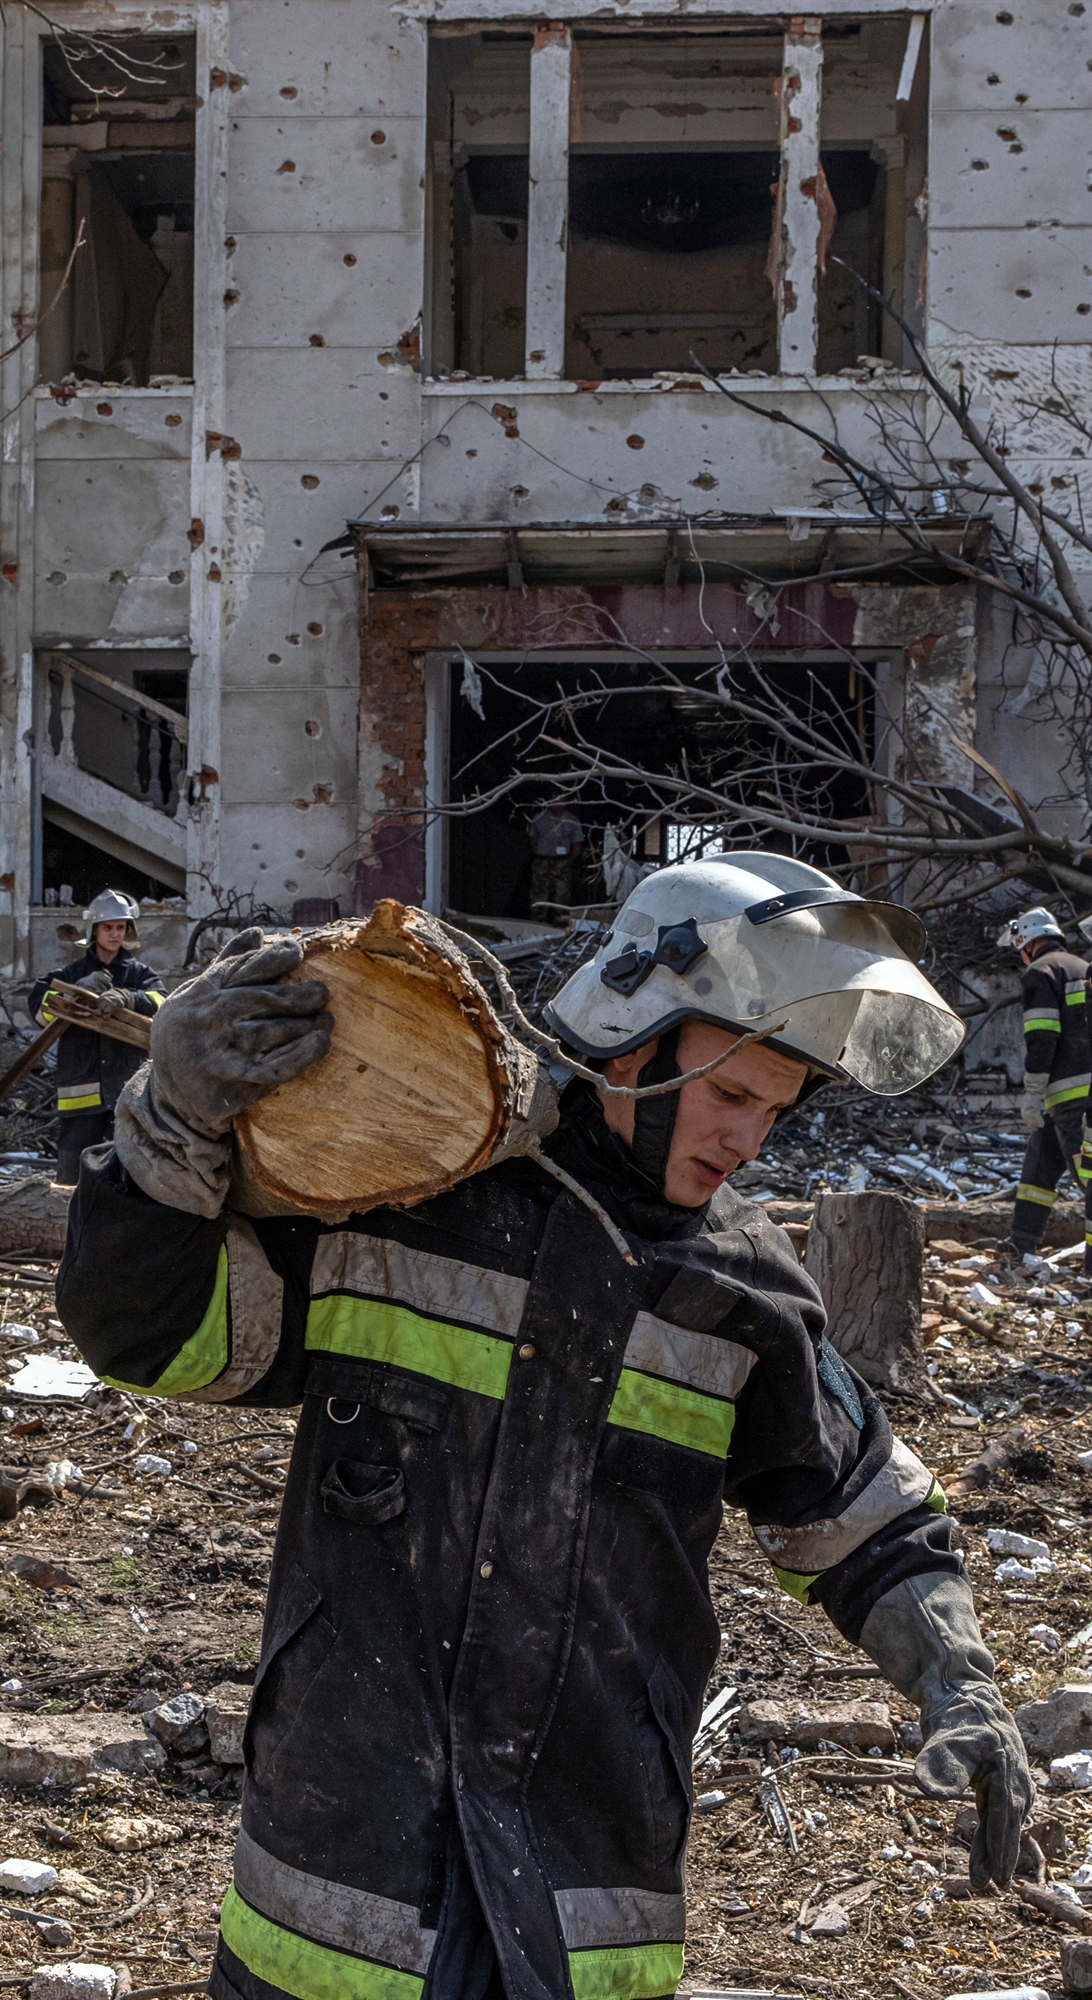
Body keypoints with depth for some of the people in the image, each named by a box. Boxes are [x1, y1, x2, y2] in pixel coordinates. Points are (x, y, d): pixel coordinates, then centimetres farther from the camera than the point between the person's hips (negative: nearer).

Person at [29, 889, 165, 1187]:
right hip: (81, 1092, 1)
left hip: (129, 1091, -1)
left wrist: (127, 999, -31)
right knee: (72, 1169, -1)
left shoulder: (140, 974, 12)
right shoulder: (72, 974, 14)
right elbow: (38, 1008, -1)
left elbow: (158, 1004, -9)